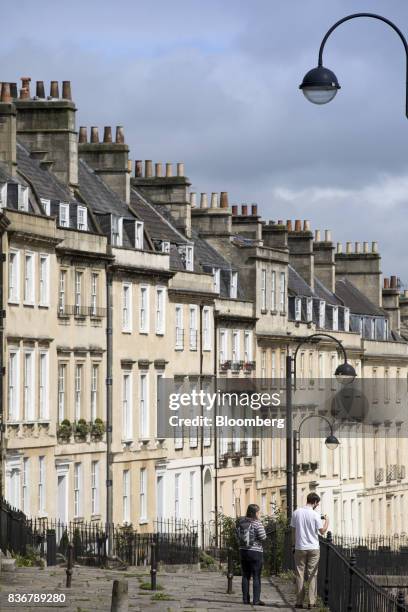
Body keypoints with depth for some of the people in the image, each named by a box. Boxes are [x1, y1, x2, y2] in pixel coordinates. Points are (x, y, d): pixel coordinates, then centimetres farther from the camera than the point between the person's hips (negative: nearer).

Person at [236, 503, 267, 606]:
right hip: (255, 552, -6)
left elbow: (238, 536, 12)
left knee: (245, 576, 11)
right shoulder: (257, 523, -14)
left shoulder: (241, 522, 5)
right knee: (256, 577, -2)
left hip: (243, 551, 6)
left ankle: (245, 598, 12)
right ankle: (256, 600, -5)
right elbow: (263, 537, -15)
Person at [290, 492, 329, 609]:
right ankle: (312, 602, -1)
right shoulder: (315, 515, -8)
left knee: (300, 575, 6)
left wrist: (294, 543, 16)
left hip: (300, 548, 2)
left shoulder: (296, 513, 1)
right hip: (313, 548, -2)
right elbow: (322, 531, -5)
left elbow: (293, 531, 5)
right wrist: (326, 521, 12)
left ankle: (299, 602, 5)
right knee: (313, 575, 3)